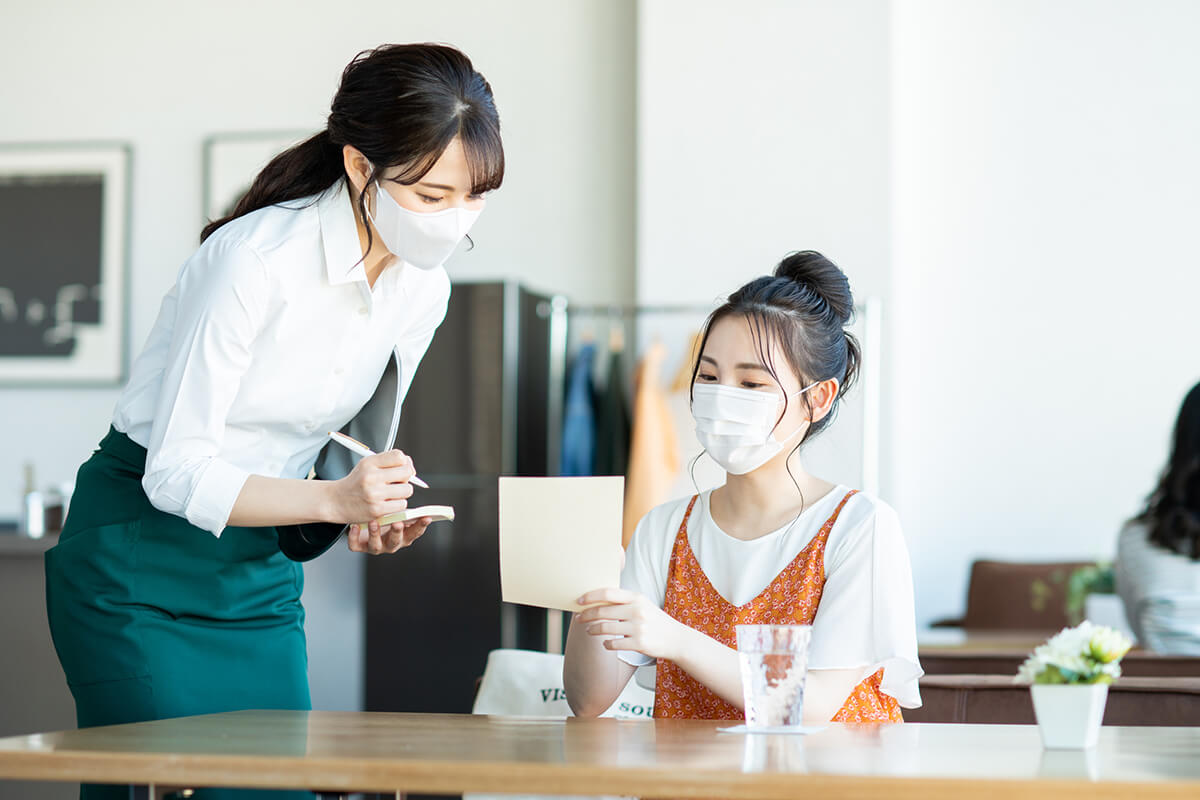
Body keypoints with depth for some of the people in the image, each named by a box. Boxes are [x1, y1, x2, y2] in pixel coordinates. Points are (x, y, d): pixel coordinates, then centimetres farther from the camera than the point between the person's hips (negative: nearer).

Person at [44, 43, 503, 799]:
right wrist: (334, 499, -33)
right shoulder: (257, 259, -24)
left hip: (261, 573, 6)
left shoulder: (424, 288, -2)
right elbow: (175, 473, -22)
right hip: (142, 567, -6)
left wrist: (373, 515, -13)